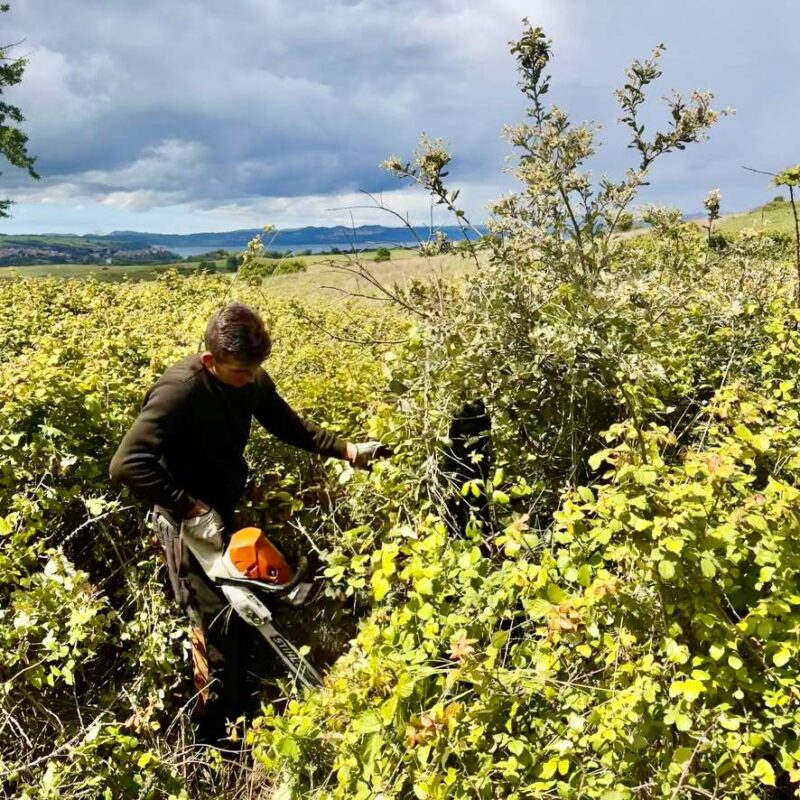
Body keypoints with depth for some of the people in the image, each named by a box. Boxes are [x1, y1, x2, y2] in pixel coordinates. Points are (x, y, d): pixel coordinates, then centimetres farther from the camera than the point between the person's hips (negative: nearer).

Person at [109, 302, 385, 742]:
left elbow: (289, 425, 8)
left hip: (224, 512, 8)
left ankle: (241, 704, 42)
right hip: (188, 522, -8)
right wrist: (191, 509, -33)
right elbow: (126, 465, -33)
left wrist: (346, 449, -3)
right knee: (219, 628, -2)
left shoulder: (251, 380, -6)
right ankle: (218, 735, 20)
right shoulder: (179, 391, -29)